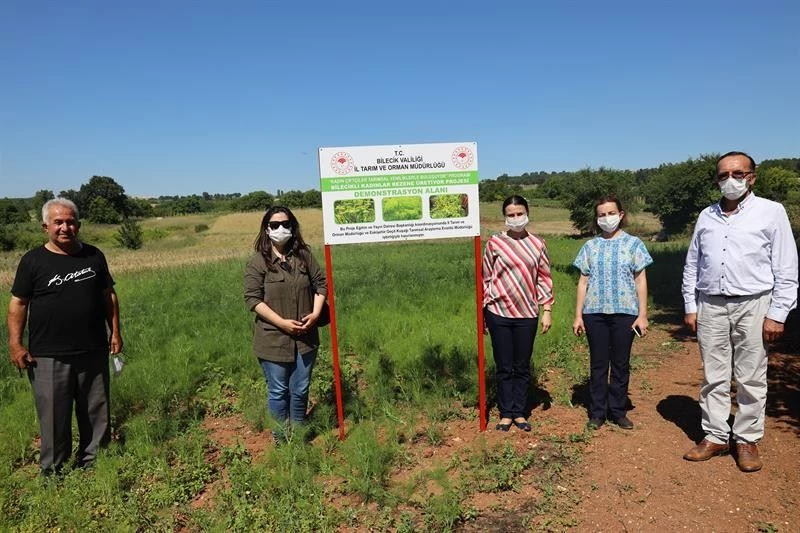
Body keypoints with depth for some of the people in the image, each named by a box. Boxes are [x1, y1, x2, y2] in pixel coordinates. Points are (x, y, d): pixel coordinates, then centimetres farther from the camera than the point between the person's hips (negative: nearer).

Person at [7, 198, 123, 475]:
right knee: (53, 418, 6)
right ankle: (53, 473, 23)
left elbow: (108, 295, 11)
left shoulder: (93, 256, 5)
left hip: (94, 351, 3)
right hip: (49, 357, -3)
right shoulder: (33, 261, -2)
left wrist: (115, 331, 7)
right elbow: (18, 304, 0)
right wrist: (15, 344, -7)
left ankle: (93, 464, 29)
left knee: (96, 413, 12)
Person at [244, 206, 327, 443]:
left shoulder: (304, 255, 3)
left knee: (300, 390, 15)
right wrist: (282, 322, -18)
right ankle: (281, 439, 28)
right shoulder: (258, 262, -7)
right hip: (273, 339, -3)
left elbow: (321, 283, 8)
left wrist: (315, 313, -7)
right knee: (278, 392, 9)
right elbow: (253, 299, -11)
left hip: (305, 337, 3)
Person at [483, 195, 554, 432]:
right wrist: (483, 311, 2)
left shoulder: (537, 244, 5)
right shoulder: (495, 243, -1)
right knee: (504, 367, 7)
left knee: (523, 367, 10)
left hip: (526, 314, 2)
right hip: (499, 313, -1)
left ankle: (520, 413, 22)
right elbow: (486, 278, 3)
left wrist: (547, 310, 3)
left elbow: (544, 278, 8)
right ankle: (506, 414, 19)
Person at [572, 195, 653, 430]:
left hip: (624, 312, -1)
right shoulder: (590, 246, 9)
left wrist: (642, 315, -3)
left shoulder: (633, 243, 5)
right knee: (598, 364, 7)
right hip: (595, 313, 1)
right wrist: (578, 315, 4)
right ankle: (597, 413, 16)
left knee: (621, 364, 7)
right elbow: (583, 282, 9)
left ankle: (618, 412, 19)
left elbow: (640, 281, 3)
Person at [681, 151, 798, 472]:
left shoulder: (771, 212, -1)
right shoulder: (707, 216, 10)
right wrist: (690, 307, 8)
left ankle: (747, 440, 19)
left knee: (751, 379, 5)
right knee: (713, 377, 8)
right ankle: (715, 436, 19)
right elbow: (692, 265, 12)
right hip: (711, 306, 3)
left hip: (752, 305, -3)